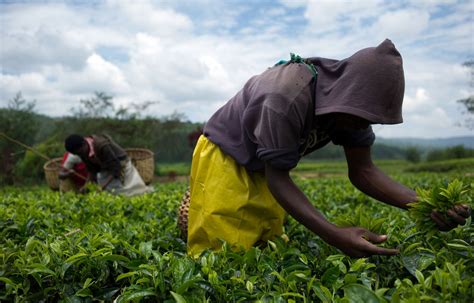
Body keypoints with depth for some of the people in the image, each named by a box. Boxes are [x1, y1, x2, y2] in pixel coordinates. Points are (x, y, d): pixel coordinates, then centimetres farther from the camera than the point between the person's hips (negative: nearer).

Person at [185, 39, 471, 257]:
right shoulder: (285, 98, -37)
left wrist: (423, 203, -28)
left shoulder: (350, 95, -14)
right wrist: (334, 235, -45)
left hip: (263, 169, 7)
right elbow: (278, 179, -31)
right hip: (225, 157, -7)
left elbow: (362, 170, -11)